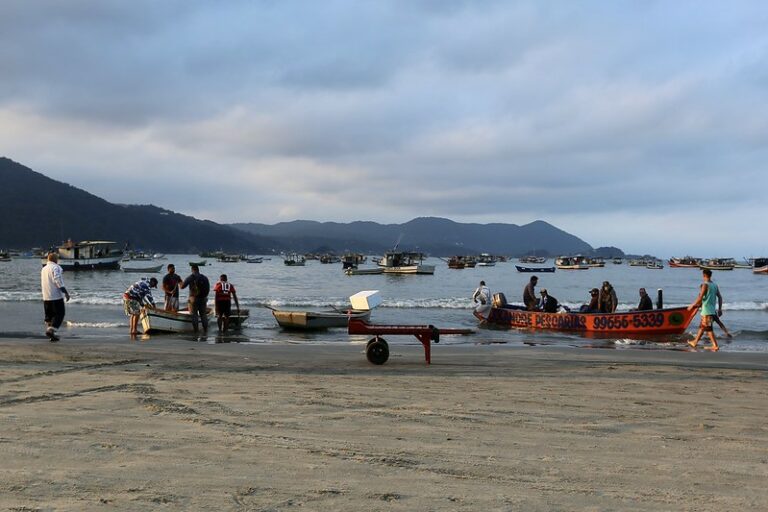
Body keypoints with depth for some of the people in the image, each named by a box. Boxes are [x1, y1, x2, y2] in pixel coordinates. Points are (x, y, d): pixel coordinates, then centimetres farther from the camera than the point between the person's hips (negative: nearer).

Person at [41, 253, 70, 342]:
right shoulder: (55, 267, -9)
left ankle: (49, 329, 13)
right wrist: (66, 292, -19)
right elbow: (58, 280, -19)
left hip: (46, 297, 8)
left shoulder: (43, 269, 16)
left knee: (49, 314, 14)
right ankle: (51, 330, -15)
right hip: (56, 296, -8)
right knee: (59, 314, -3)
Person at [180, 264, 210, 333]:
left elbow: (182, 286, -3)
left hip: (193, 299, -2)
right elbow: (208, 289, 4)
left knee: (194, 314, 4)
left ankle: (195, 329, 2)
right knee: (203, 314, 9)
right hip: (203, 299, 2)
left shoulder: (190, 277, -5)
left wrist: (179, 284, 19)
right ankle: (205, 329, 6)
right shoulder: (204, 278, 2)